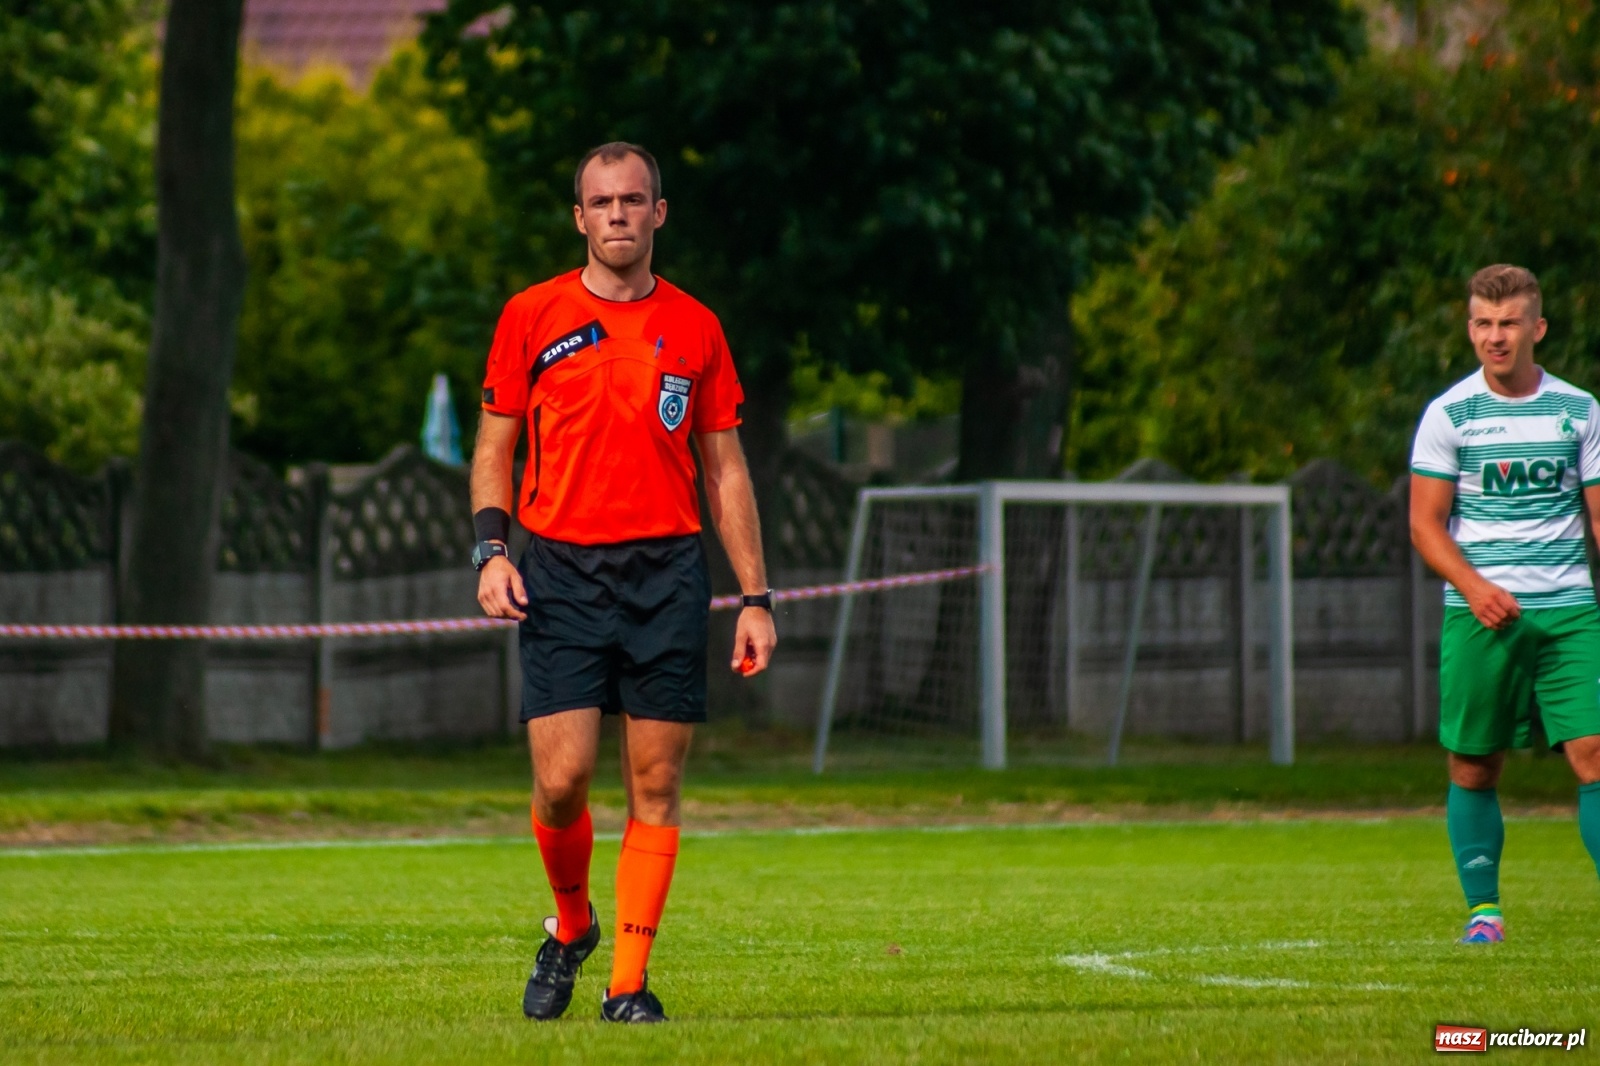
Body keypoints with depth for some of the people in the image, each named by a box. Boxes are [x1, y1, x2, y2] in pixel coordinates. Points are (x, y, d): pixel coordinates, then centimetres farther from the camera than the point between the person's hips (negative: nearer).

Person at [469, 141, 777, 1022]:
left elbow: (725, 468, 12)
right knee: (561, 778, -9)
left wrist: (755, 597, 6)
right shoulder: (532, 317, 5)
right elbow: (493, 450, 10)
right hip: (560, 571, -1)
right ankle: (570, 926, 19)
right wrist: (491, 551, -6)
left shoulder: (694, 329, 8)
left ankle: (629, 983, 3)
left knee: (655, 784, -2)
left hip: (666, 571, 1)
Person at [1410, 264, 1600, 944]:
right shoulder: (1449, 415, 2)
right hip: (1480, 611, -1)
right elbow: (1426, 524, 1)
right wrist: (1475, 586, -15)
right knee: (1473, 766, 2)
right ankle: (1482, 908, 14)